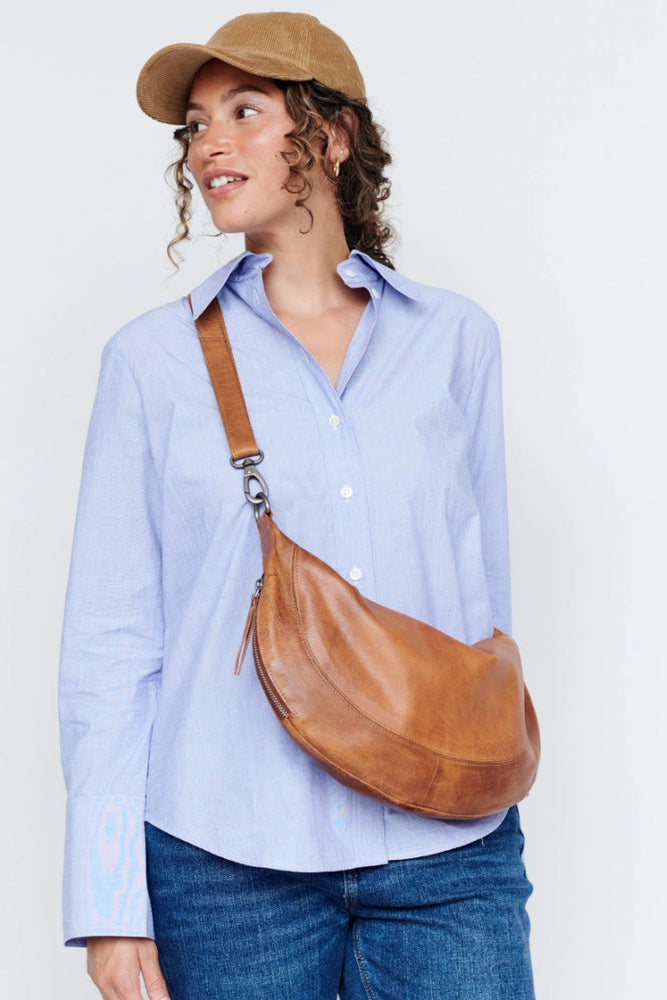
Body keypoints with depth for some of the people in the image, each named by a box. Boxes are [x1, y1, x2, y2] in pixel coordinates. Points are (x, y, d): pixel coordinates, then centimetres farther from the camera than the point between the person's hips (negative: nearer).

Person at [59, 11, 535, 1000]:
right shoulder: (154, 359, 2)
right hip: (227, 862, -1)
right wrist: (109, 901, -3)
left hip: (447, 857, 1)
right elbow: (110, 636, 1)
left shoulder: (455, 339, 6)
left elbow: (483, 586, 12)